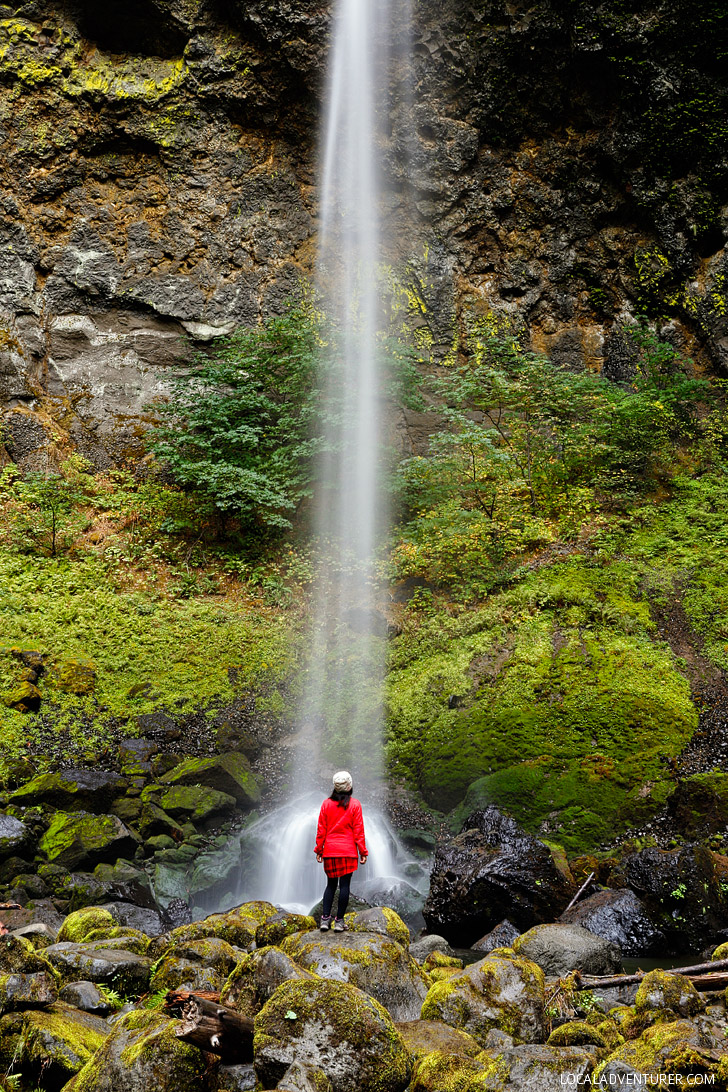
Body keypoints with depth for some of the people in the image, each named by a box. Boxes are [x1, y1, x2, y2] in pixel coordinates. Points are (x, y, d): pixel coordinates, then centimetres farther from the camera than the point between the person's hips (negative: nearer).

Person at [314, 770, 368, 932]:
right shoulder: (355, 805, -3)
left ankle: (325, 918, 6)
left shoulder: (326, 804, 2)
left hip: (330, 851, 2)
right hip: (348, 851, -2)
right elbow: (358, 830, -2)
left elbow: (321, 829, 4)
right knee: (345, 885, 3)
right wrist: (363, 852, 2)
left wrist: (319, 850, 11)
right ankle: (339, 921, 3)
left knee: (331, 884, 12)